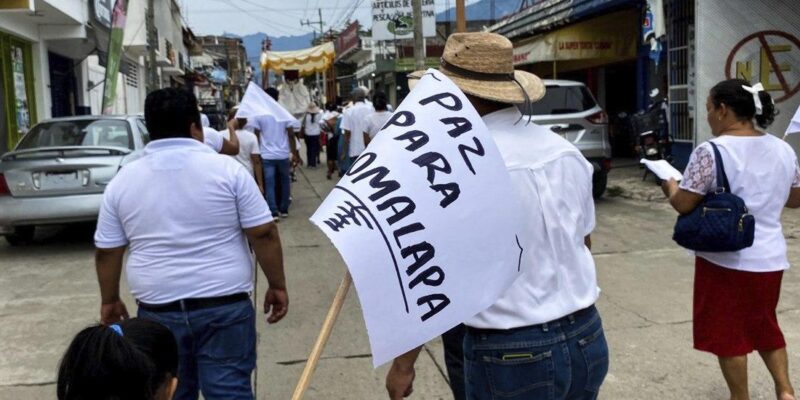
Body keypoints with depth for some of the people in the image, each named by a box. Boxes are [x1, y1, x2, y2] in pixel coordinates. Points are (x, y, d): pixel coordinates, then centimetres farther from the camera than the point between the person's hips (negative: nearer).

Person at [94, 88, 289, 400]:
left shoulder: (122, 181, 2)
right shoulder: (227, 169, -6)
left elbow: (107, 252, 7)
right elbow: (263, 234, -7)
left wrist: (110, 301, 20)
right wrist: (277, 286, 3)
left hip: (158, 311, 3)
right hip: (225, 306, -2)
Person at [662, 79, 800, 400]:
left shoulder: (711, 151, -17)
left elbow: (683, 204, -16)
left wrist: (670, 186, 4)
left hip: (726, 259, -6)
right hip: (771, 258, 6)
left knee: (728, 332, 9)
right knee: (764, 325, 24)